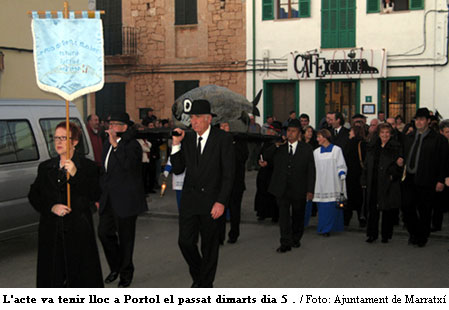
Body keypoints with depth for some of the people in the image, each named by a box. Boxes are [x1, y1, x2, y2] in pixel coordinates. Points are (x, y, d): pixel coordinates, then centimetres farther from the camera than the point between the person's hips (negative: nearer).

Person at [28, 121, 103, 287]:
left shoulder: (88, 167, 0)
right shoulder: (45, 167, 13)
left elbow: (94, 196, -10)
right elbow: (33, 195, 11)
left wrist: (75, 174, -21)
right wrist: (51, 207, -7)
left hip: (78, 231, -3)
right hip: (51, 231, 3)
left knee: (81, 273, -2)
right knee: (52, 273, 3)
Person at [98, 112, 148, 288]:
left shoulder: (132, 145, -12)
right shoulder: (108, 144, 13)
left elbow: (128, 164, -31)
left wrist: (115, 144, -30)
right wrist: (100, 195, 19)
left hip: (125, 199, -7)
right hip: (109, 199, 7)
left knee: (125, 237, 3)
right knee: (104, 232, 6)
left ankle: (126, 273, 18)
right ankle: (115, 268, 26)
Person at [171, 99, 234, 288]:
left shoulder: (223, 139, -7)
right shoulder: (187, 139, 5)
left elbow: (228, 174, -9)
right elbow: (177, 170, 5)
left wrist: (221, 202, -15)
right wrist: (176, 145, -6)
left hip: (211, 201, -3)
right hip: (189, 199, 3)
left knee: (209, 246, 8)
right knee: (185, 242, 0)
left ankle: (205, 285, 24)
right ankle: (197, 275, 26)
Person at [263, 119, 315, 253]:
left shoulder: (306, 149, 3)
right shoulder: (279, 148, 7)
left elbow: (311, 170, 1)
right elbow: (265, 157, 0)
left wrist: (310, 190, -5)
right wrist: (276, 145, -12)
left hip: (299, 190, 0)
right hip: (282, 189, 0)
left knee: (298, 215, 12)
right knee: (283, 215, -6)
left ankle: (296, 239, 31)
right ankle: (286, 243, -3)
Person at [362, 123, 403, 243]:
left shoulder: (396, 147, -2)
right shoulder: (372, 147, 9)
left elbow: (399, 163, -1)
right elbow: (367, 165, 11)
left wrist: (399, 164, -25)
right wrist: (365, 181, 6)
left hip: (388, 183, -3)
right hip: (373, 183, 3)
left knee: (387, 209, 4)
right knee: (373, 208, 5)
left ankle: (386, 234, 16)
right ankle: (372, 233, 14)